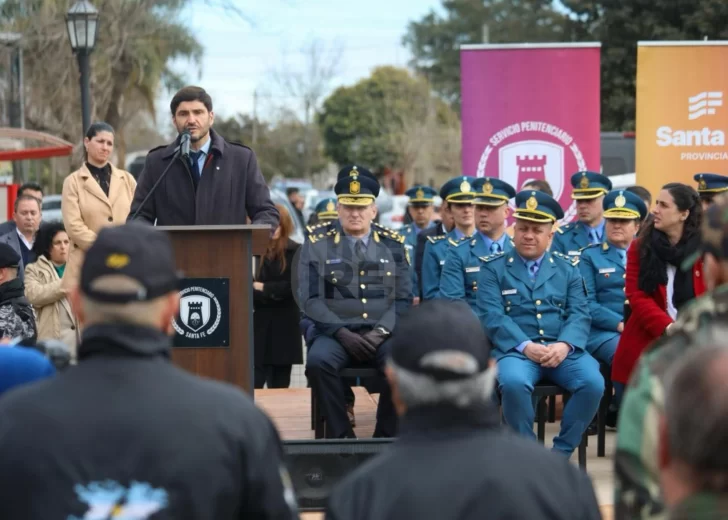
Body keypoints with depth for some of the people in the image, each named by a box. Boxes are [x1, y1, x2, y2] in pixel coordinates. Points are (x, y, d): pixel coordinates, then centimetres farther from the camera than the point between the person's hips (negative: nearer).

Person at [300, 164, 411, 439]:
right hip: (336, 332, -1)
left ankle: (386, 436, -12)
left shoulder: (392, 244, 11)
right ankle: (341, 434, -17)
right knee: (318, 361, -33)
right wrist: (342, 333, -13)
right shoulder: (318, 244, 4)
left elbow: (403, 298, 8)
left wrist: (382, 331, -9)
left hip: (382, 334, 1)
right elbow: (311, 299, -1)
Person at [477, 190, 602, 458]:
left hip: (563, 349, 3)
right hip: (516, 349, -3)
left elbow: (580, 314, 6)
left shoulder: (568, 269, 16)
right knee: (514, 383, -36)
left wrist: (564, 345, -16)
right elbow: (491, 316, -4)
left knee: (593, 382, -26)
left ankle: (561, 453, -8)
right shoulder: (493, 268, 8)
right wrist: (525, 346, -19)